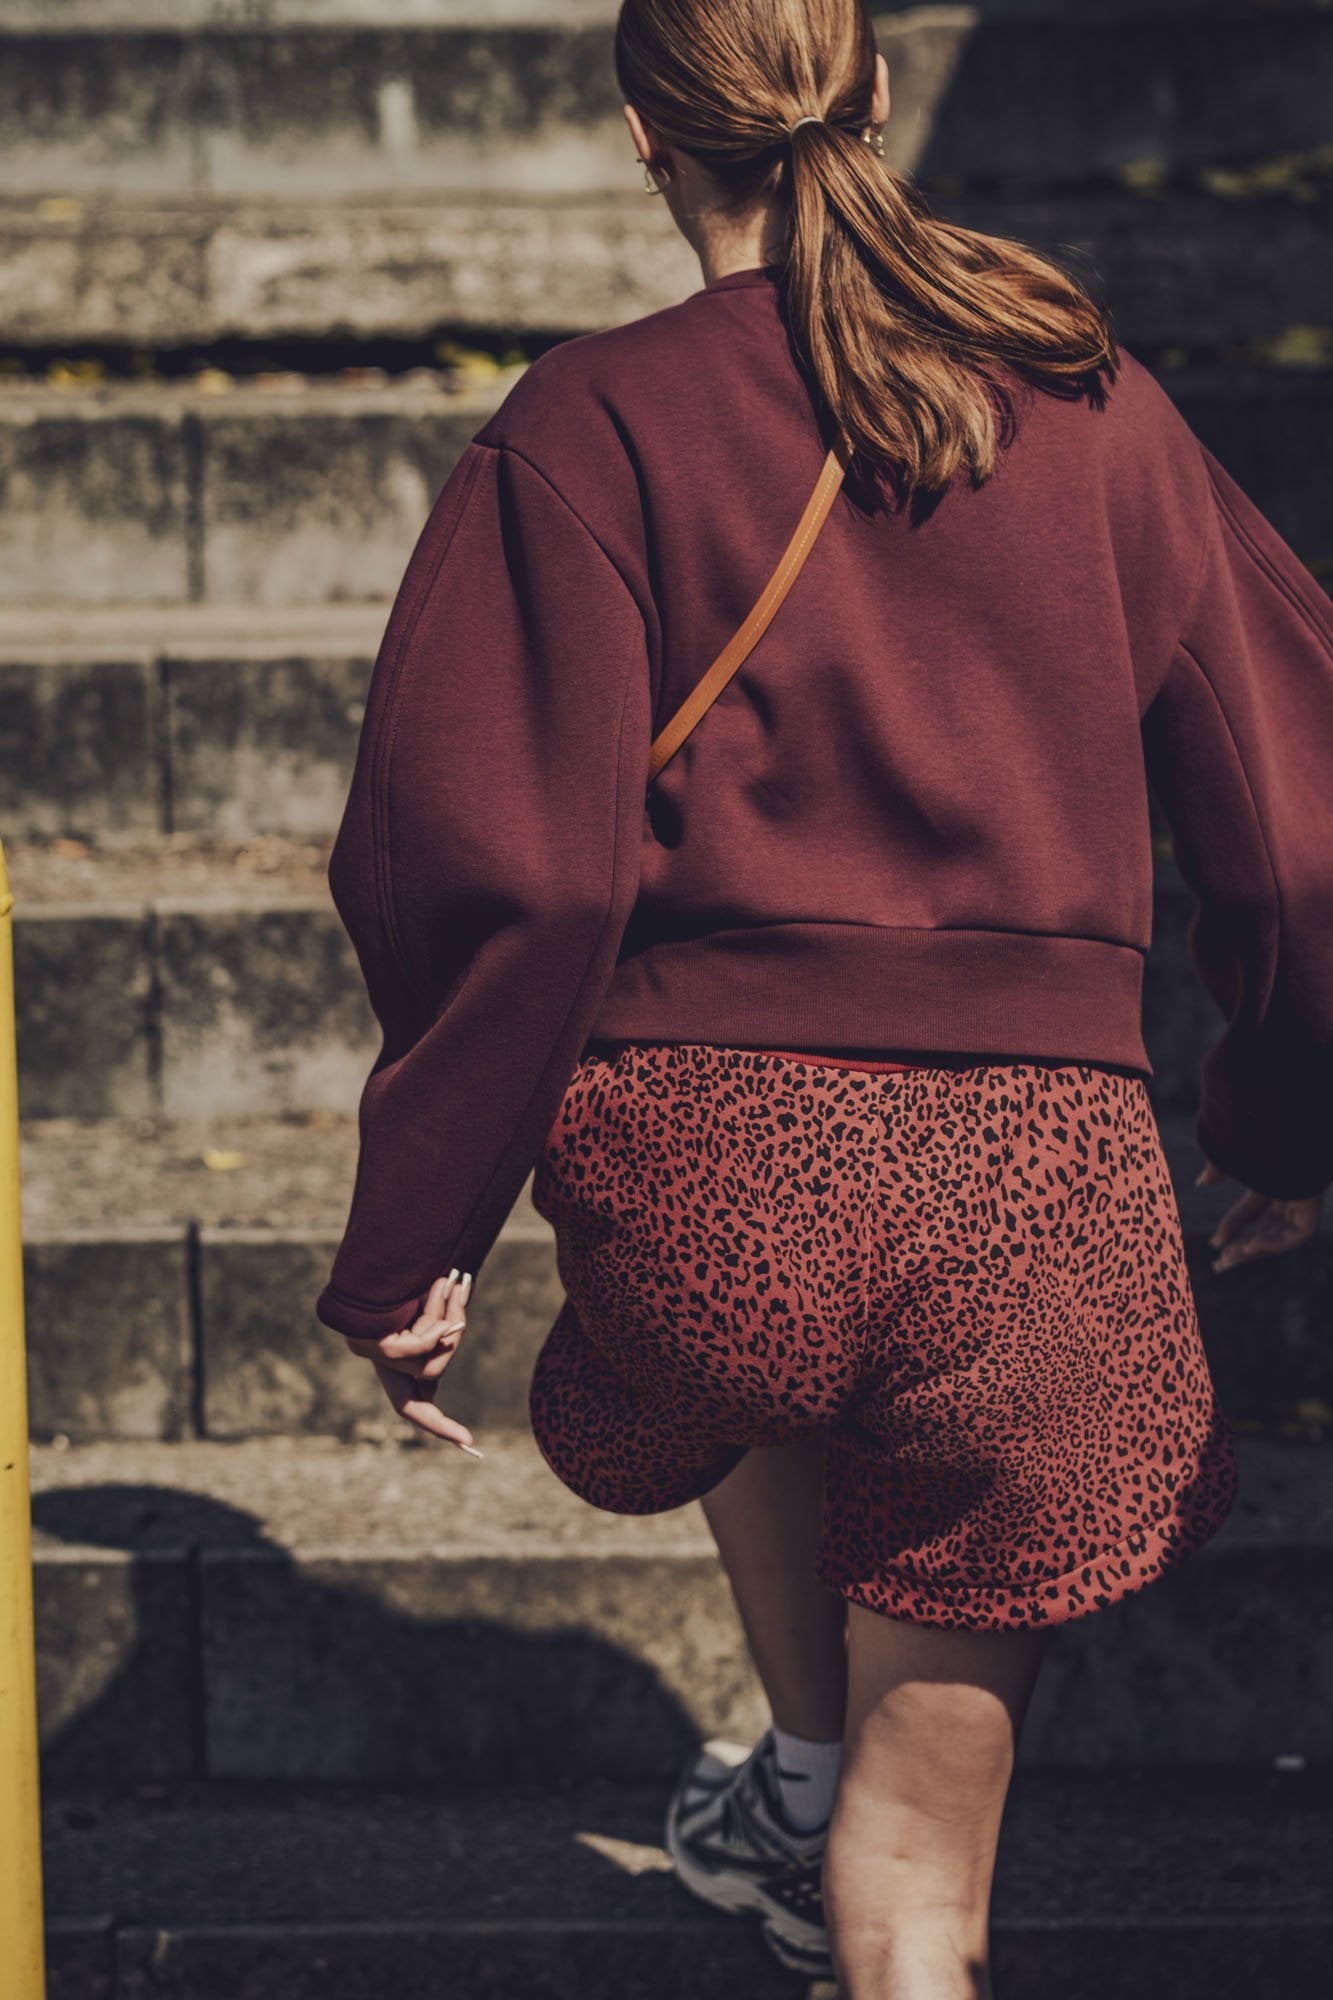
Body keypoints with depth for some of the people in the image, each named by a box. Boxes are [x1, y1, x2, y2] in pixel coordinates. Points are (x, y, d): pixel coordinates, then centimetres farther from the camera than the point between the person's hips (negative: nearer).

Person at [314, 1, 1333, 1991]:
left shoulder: (592, 425, -2)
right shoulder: (1091, 403, 7)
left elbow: (503, 859, -10)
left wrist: (410, 1246, -3)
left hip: (713, 1152, -1)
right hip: (1045, 1183, 1)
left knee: (755, 1370, 38)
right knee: (928, 1832, 12)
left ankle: (809, 1779, 41)